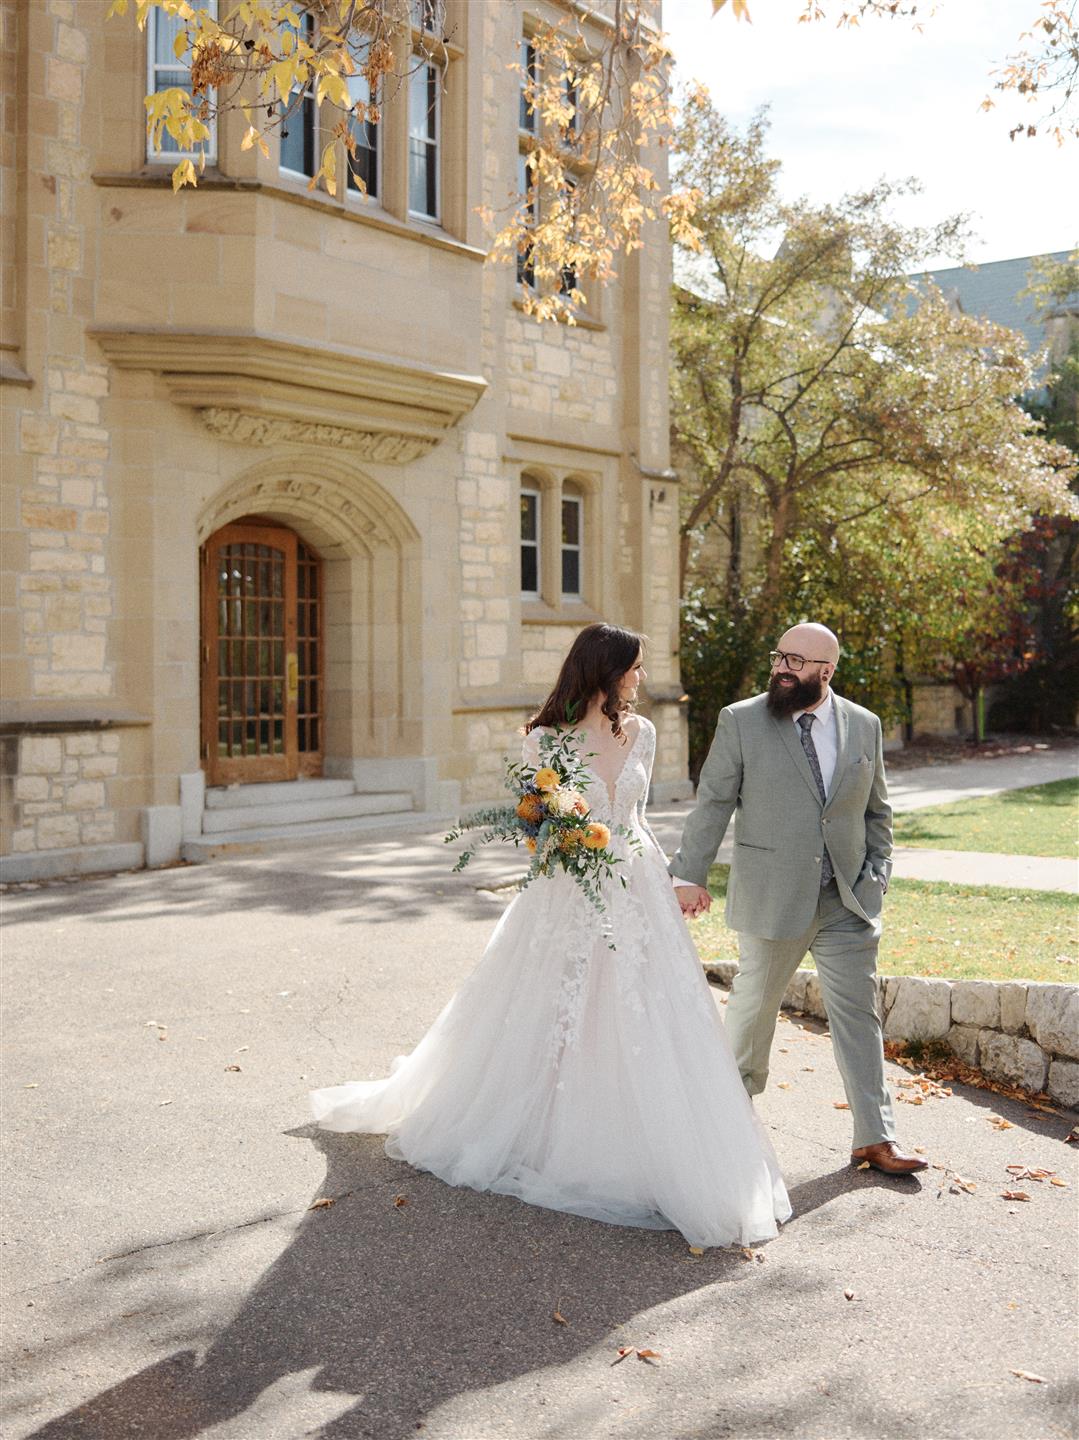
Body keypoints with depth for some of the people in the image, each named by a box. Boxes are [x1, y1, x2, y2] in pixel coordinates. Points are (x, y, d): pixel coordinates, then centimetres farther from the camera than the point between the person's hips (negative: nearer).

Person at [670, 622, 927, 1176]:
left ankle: (874, 1138, 14)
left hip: (848, 901, 2)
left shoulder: (864, 726, 6)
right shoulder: (740, 721, -3)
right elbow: (711, 804, -4)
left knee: (859, 1017, 4)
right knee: (754, 1005, 12)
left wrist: (876, 874, 5)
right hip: (770, 898, -2)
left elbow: (876, 811, 14)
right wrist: (688, 873, -9)